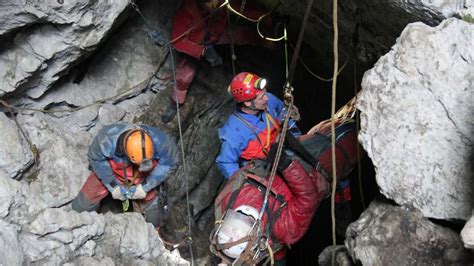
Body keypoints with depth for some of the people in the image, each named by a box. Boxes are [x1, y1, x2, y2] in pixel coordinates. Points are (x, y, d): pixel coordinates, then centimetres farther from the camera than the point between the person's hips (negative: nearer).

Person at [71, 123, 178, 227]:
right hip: (110, 174, -1)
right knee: (81, 207, 1)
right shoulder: (108, 139, -41)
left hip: (141, 180, 1)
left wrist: (146, 186, -19)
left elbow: (167, 164, -17)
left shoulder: (160, 141, -37)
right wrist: (113, 185, -17)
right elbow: (95, 158, -20)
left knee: (153, 219, 6)